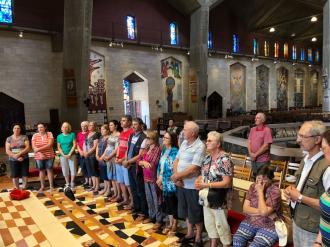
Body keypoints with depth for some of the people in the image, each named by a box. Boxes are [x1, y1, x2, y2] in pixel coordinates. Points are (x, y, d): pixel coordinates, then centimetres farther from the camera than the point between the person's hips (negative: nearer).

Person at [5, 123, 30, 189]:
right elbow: (7, 151, -1)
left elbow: (27, 148, -6)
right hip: (13, 160, 1)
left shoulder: (24, 137, 2)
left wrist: (19, 154, -18)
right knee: (15, 176, 3)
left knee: (25, 175, 1)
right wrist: (16, 157, -14)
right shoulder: (9, 139, 5)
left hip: (24, 159, -1)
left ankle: (24, 189, 15)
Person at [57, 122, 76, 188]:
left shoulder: (72, 134, -3)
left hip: (71, 155, -2)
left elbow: (74, 145, -5)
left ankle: (72, 183, 14)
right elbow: (59, 147, 3)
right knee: (65, 170, 9)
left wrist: (70, 154, -12)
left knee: (73, 169, 1)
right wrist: (63, 155, -9)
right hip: (63, 156, 2)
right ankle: (67, 183, 22)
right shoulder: (59, 136, 4)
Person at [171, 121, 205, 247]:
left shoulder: (200, 146, -19)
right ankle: (189, 233, 41)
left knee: (196, 213, 10)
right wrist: (176, 176, -9)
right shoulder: (184, 143, 6)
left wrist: (177, 176, -16)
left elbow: (194, 168, -25)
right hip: (182, 184, 7)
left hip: (193, 185, -7)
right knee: (186, 211, 21)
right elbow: (177, 160, 6)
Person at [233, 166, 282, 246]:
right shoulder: (253, 186, 1)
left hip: (269, 227, -4)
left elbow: (263, 212, -24)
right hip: (250, 222, 4)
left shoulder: (275, 191, -13)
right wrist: (261, 211, -18)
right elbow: (245, 209, -5)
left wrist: (260, 191, -19)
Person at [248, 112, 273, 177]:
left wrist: (255, 154, -13)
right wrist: (251, 153, -6)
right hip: (253, 159, 6)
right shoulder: (252, 129, 9)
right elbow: (249, 142, 9)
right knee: (255, 177, 15)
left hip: (263, 161, -6)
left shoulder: (267, 130, -11)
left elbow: (266, 146, -16)